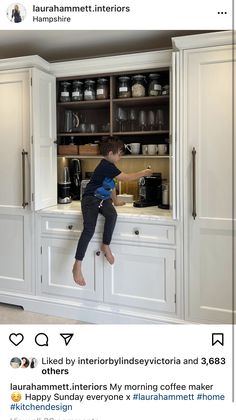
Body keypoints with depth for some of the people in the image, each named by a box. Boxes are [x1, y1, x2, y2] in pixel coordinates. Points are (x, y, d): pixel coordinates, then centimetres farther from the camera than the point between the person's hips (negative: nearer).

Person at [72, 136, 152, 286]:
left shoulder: (109, 167, 14)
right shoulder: (106, 166, -16)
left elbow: (111, 185, 28)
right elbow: (126, 177, -16)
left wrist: (116, 201, 36)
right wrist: (143, 173, -4)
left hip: (103, 199, 8)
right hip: (91, 199, -8)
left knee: (112, 214, -27)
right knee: (89, 230, -24)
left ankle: (106, 246, -11)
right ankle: (77, 266, -22)